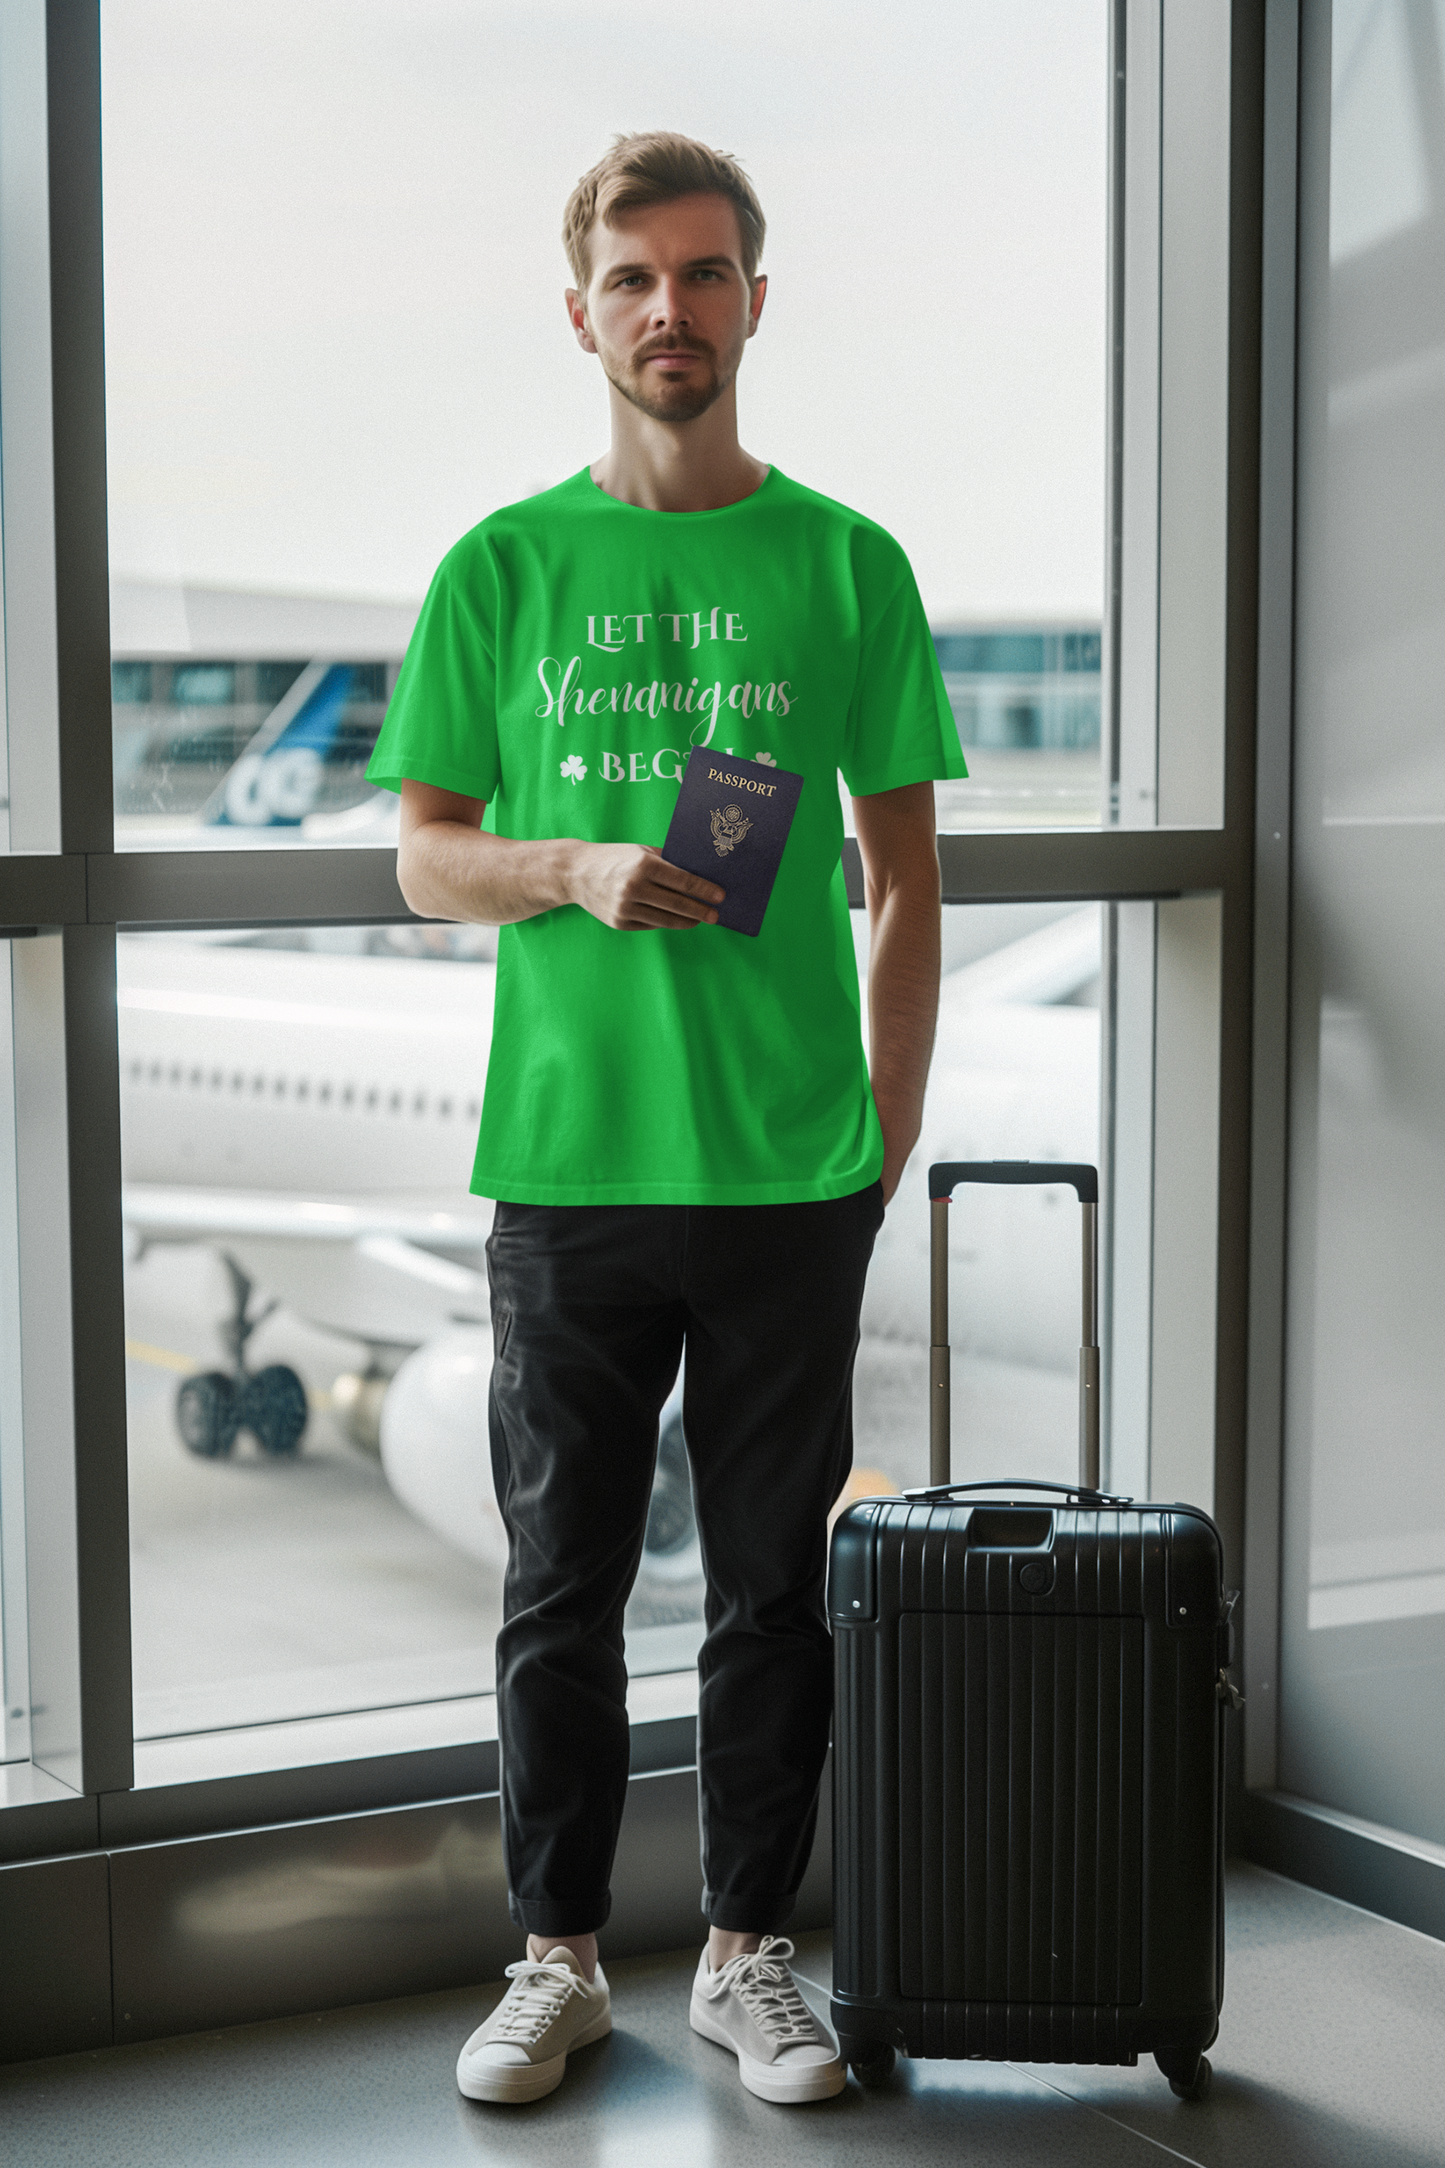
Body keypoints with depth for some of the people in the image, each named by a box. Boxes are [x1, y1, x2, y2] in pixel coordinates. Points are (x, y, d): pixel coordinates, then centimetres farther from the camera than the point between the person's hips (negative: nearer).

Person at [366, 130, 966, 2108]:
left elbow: (902, 882, 7)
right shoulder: (501, 570, 5)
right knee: (564, 1587, 9)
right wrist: (580, 868, -14)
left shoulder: (845, 566, 4)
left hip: (791, 1172, 0)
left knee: (776, 1588, 8)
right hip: (568, 1162, 0)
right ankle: (559, 1959, 23)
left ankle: (748, 1952, 24)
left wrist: (887, 1141, 3)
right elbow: (426, 860, 7)